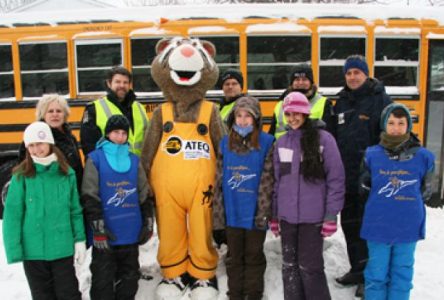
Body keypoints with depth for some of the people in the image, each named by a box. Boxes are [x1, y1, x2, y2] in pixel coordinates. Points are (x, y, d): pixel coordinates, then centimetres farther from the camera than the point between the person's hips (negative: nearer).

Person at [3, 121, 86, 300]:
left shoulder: (67, 173, -1)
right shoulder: (22, 176, -7)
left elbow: (75, 210, 3)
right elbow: (12, 214, -7)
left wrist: (79, 240, 0)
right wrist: (14, 250, -11)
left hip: (63, 248, 1)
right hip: (33, 251, -1)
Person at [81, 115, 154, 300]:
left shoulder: (134, 160, 8)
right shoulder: (95, 158, -4)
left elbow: (144, 194, 11)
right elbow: (90, 197, -8)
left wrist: (148, 224, 8)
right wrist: (98, 227, -13)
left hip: (131, 232, 4)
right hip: (106, 234, -4)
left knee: (129, 277, 16)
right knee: (103, 278, 5)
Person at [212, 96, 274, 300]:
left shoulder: (267, 143, -5)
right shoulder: (225, 143, 4)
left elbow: (267, 181, -8)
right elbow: (219, 180, 4)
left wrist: (263, 211, -13)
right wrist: (218, 213, 1)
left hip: (255, 212, -3)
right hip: (232, 212, 3)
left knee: (254, 255, 13)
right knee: (235, 256, 15)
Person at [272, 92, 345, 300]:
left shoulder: (323, 139, -6)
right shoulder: (281, 142, 8)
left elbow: (336, 180, -6)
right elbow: (276, 180, 11)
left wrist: (331, 215, -9)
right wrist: (274, 215, 11)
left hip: (313, 217, -4)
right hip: (287, 216, 4)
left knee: (310, 267, 2)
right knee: (289, 266, 13)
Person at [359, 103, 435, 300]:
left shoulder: (423, 156, -5)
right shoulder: (372, 155, -5)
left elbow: (425, 192, 8)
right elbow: (365, 187, 8)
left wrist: (409, 205, 4)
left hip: (408, 227, 0)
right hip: (377, 226, 0)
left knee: (402, 273, 14)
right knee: (376, 274, 12)